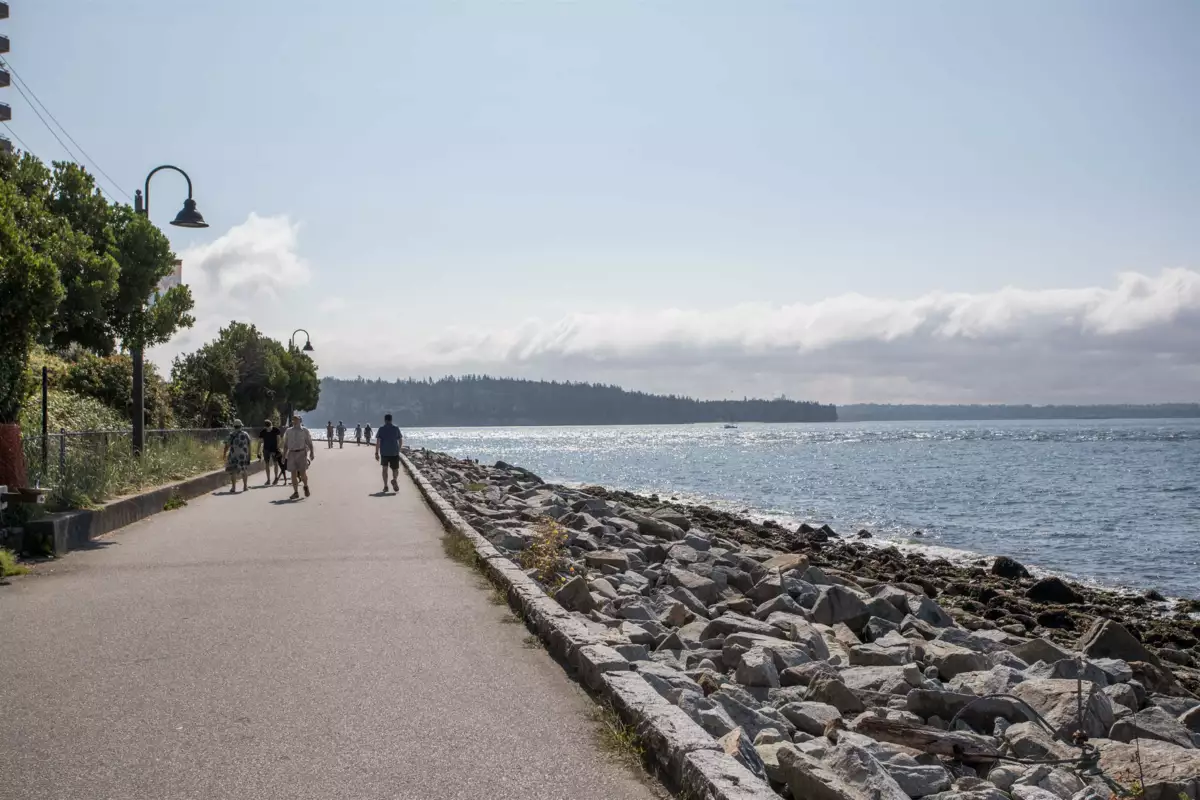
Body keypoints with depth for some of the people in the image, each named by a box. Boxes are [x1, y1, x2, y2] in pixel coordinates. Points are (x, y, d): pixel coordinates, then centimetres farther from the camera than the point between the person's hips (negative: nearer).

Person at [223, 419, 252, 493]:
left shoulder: (232, 435, -8)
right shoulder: (246, 434, 1)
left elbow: (227, 445, -7)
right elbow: (249, 446, 3)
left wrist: (224, 454, 5)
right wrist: (249, 455, 12)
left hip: (234, 455, -3)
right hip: (244, 455, 3)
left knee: (233, 471, 1)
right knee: (244, 470, 18)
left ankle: (233, 488, -5)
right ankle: (245, 486, 23)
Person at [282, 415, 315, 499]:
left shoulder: (304, 430, 6)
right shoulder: (288, 431, 13)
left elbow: (309, 442, 3)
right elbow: (285, 444, 15)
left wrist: (312, 453, -8)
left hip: (302, 453, -3)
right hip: (292, 453, 3)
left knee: (302, 473, -7)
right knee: (293, 474, 1)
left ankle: (306, 486, 21)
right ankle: (296, 492, 7)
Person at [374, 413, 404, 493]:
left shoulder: (381, 429, -1)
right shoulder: (396, 429, 3)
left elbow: (378, 442, -7)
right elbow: (401, 441, 6)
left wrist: (376, 453, -5)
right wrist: (398, 450, 22)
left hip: (384, 453, 0)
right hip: (394, 453, 0)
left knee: (385, 469, 14)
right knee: (395, 469, 7)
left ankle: (385, 486, 9)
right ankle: (394, 480, -22)